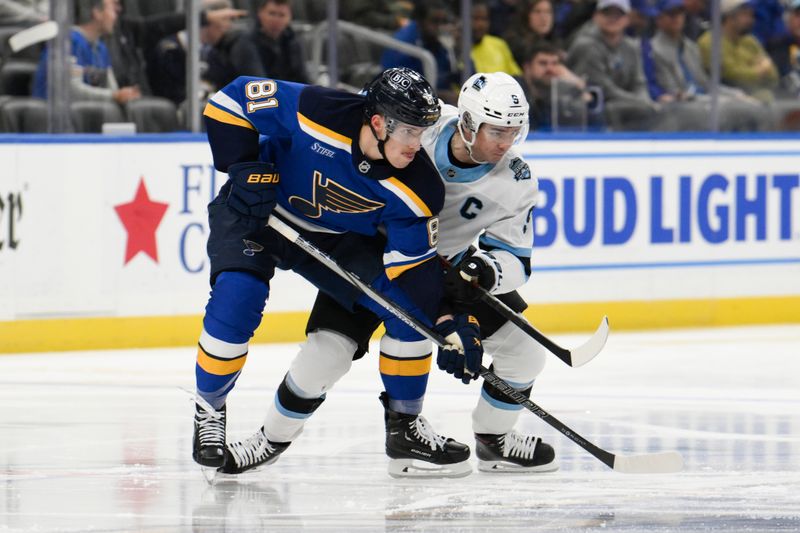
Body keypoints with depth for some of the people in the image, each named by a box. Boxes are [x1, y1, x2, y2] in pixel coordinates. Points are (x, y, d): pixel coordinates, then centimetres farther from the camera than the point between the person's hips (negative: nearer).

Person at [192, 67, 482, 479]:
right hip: (254, 212, -3)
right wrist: (246, 169, -27)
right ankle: (209, 411, -6)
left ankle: (405, 421, 8)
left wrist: (451, 323, -26)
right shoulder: (315, 113, -32)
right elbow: (231, 99, -21)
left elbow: (415, 265, -15)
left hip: (337, 238, 4)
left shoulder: (415, 188, -21)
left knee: (413, 305, -11)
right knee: (236, 298, -28)